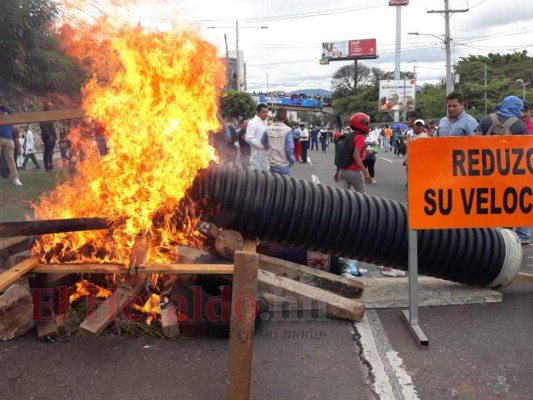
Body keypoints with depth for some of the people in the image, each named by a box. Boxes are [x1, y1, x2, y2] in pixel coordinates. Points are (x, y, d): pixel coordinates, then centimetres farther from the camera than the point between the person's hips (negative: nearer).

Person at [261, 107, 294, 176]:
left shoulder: (268, 129, -3)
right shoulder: (287, 130, -13)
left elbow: (263, 143, 8)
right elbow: (289, 148, -15)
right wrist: (292, 161, -1)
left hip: (272, 164, 4)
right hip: (284, 164, -4)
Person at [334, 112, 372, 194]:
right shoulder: (360, 138, -12)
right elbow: (356, 156, -24)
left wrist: (338, 171, 25)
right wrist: (365, 172, -28)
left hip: (343, 171, 7)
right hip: (354, 171, -7)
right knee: (362, 195, 13)